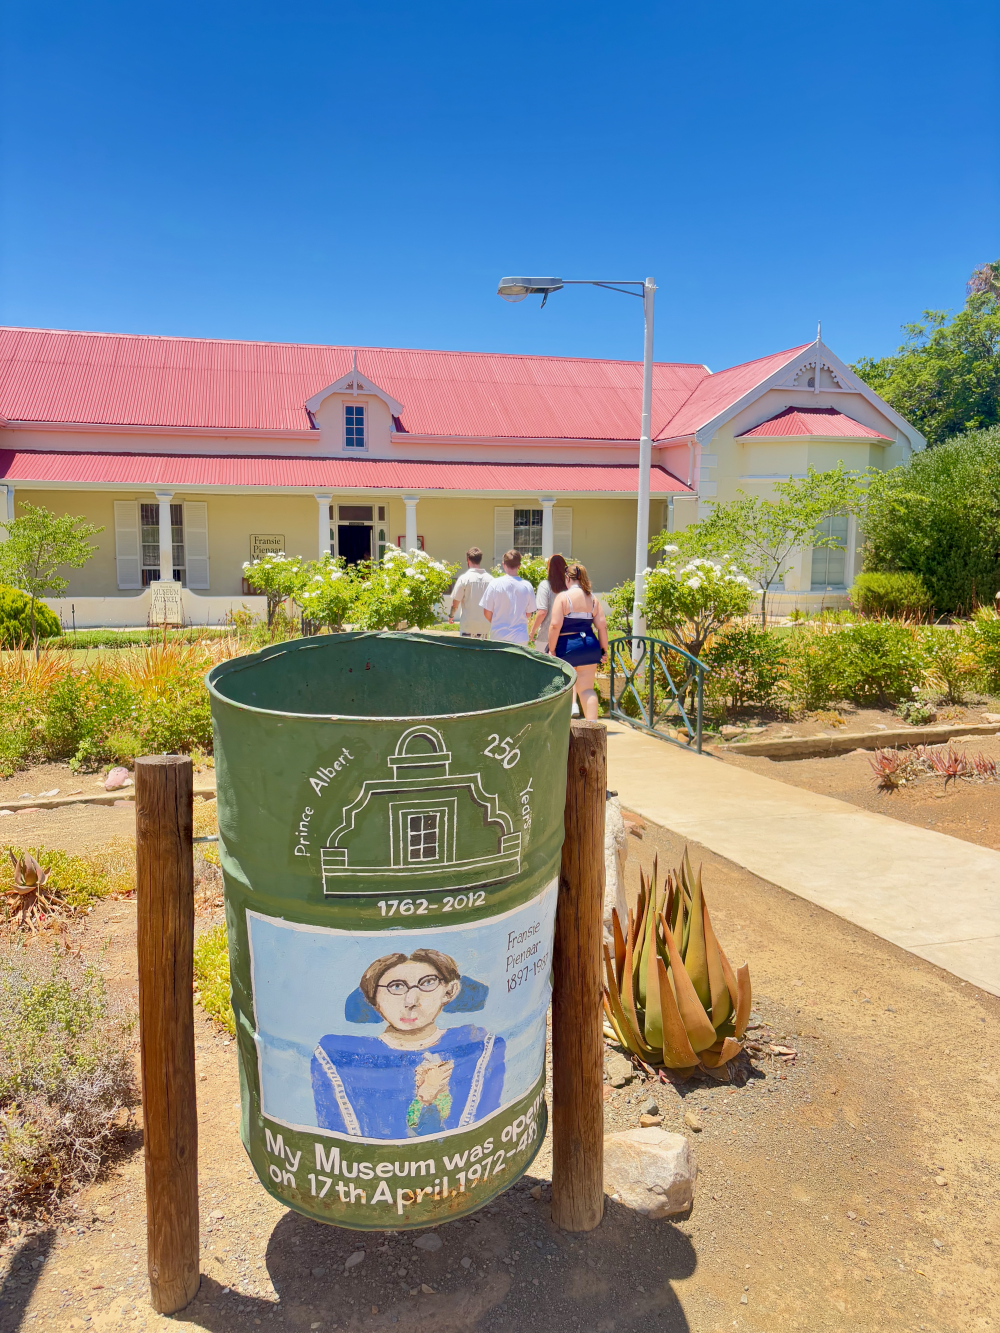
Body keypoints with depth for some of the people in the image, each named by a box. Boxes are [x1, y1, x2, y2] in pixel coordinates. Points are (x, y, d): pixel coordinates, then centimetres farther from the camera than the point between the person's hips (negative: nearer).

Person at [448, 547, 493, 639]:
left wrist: (451, 616, 12)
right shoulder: (490, 579, -1)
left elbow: (455, 603, -7)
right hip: (485, 626, 3)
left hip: (468, 626, -3)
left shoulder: (464, 578, -9)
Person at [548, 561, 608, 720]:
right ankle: (592, 723, -2)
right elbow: (602, 626, 3)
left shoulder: (563, 597, -8)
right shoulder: (593, 599, 6)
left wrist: (551, 650, -10)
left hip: (567, 646, -4)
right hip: (590, 646, 4)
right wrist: (603, 649, 10)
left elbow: (555, 625, -16)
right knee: (587, 688, 5)